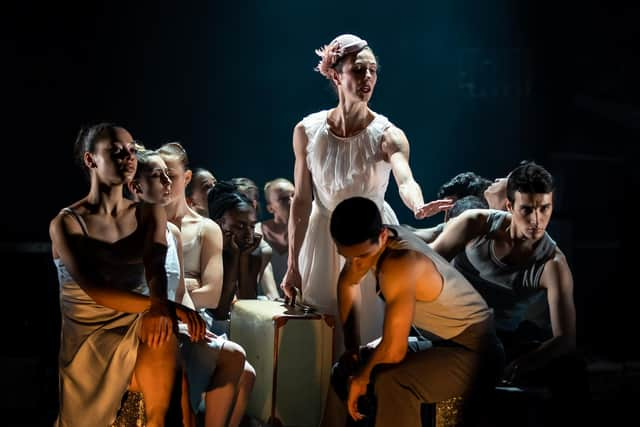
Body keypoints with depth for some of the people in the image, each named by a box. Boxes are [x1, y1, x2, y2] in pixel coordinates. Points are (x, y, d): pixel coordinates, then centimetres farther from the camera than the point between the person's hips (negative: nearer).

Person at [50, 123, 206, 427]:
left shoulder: (150, 215, 5)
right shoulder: (65, 223, -8)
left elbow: (155, 268, -13)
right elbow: (95, 290, -21)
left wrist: (160, 307, -37)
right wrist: (167, 307, -33)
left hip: (137, 328, 2)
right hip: (89, 339, -2)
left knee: (160, 330, -30)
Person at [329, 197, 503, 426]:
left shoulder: (400, 264, -32)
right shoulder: (370, 242, -6)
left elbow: (393, 350, -31)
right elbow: (348, 283, 15)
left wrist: (361, 376, -12)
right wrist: (351, 348, 10)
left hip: (474, 352, -9)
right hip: (439, 343, 9)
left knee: (390, 383, -35)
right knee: (345, 371, 13)